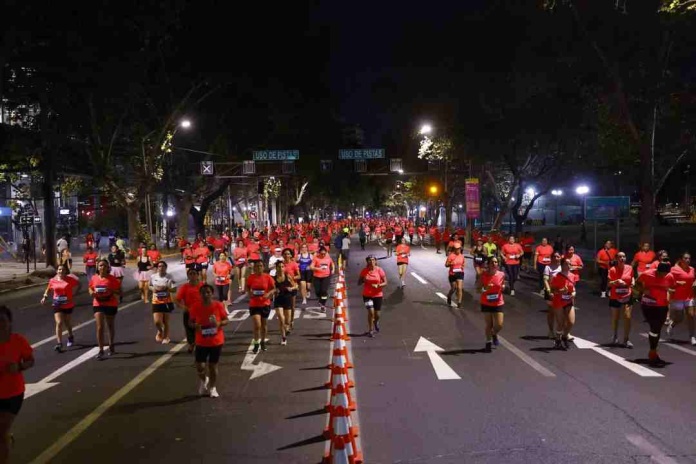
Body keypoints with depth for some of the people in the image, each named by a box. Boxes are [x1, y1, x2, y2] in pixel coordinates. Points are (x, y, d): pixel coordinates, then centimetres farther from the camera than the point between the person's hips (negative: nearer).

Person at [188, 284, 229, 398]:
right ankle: (203, 380, 32)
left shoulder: (218, 305, -10)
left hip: (216, 341, -1)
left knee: (213, 366, 8)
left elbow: (226, 320, -2)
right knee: (200, 367, -3)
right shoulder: (195, 306, -8)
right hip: (201, 342, 1)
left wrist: (219, 323, -23)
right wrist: (195, 326, -21)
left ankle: (212, 388, 30)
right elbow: (190, 322, 1)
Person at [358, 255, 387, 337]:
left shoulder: (379, 270, -7)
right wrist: (363, 280, -21)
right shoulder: (364, 271, -4)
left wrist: (378, 285, -23)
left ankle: (376, 322, 46)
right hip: (367, 295, 0)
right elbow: (359, 283, 1)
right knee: (371, 312, -14)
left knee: (377, 314, 8)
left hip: (378, 295, 1)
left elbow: (385, 283, -6)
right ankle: (370, 330, 4)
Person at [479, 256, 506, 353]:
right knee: (489, 325, 4)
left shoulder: (501, 274, -5)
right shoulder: (483, 275, -10)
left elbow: (502, 287, 11)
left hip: (498, 303, 1)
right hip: (486, 304, -1)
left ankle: (494, 335, 31)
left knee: (499, 325, -3)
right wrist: (485, 288, -25)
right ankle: (488, 342, 25)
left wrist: (503, 287, -11)